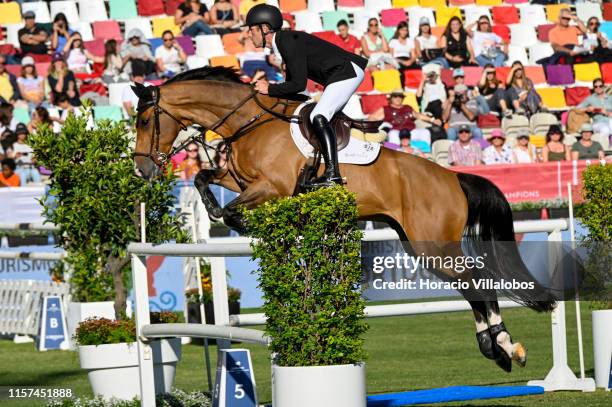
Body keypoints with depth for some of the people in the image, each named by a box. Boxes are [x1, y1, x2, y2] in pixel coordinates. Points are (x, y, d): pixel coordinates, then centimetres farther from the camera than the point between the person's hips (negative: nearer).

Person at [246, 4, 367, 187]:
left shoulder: (289, 42, -21)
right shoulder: (283, 41, 9)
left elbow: (299, 84, -24)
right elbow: (292, 79, 21)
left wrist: (270, 89, -14)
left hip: (347, 72, -11)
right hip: (341, 75, 11)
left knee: (319, 117, -25)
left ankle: (332, 173, -33)